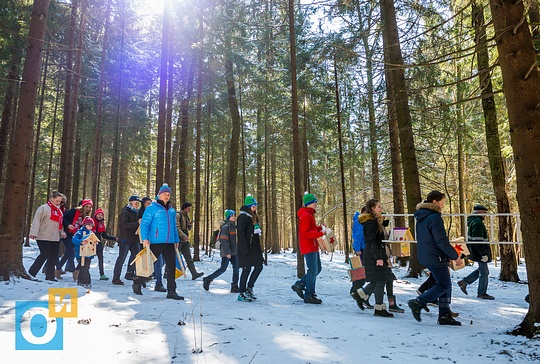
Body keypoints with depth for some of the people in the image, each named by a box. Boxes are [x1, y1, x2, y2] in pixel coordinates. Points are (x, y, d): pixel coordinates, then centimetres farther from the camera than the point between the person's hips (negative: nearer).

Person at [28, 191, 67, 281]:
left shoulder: (59, 211, 17)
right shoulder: (44, 208, -5)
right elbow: (36, 221, -12)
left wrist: (62, 233, 12)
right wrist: (33, 233, -19)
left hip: (56, 238, 7)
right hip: (44, 237, -7)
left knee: (54, 257, 5)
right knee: (44, 255, -9)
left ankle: (50, 276, 12)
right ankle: (31, 273, 6)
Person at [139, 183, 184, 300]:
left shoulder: (172, 210, 16)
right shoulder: (152, 208, -3)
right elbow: (144, 224, -8)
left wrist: (176, 240, 19)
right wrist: (145, 239, -18)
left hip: (169, 243, 6)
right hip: (155, 242, -5)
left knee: (171, 266, 1)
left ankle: (171, 291, 7)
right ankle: (137, 283, 28)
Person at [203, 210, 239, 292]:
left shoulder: (233, 226, 14)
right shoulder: (225, 226, -14)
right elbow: (224, 240, -20)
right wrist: (227, 252, -24)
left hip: (233, 251, 9)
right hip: (226, 252, -8)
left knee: (236, 268, 2)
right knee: (223, 269, -4)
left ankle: (234, 286, 6)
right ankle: (207, 279, 9)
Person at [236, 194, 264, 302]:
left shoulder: (253, 217, 16)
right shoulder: (243, 217, -12)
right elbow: (241, 234, -18)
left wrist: (259, 248, 17)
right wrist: (245, 250, -22)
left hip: (254, 247, 9)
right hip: (246, 248, -9)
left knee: (259, 267, 7)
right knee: (247, 269, -3)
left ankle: (249, 288, 18)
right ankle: (241, 294, 8)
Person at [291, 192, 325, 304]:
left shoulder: (309, 214, 17)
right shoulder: (306, 215, -17)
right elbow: (305, 233, -24)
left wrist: (319, 228, 6)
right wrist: (320, 233, -22)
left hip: (312, 246, 11)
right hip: (308, 247, -11)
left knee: (317, 269, 16)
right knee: (313, 271, -5)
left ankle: (299, 285, 20)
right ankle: (309, 296, 5)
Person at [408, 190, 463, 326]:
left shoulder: (421, 217, 12)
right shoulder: (434, 218, -18)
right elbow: (442, 241, -20)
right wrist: (455, 256, -8)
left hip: (425, 256, 10)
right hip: (436, 257, -10)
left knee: (444, 284, 15)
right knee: (444, 285, -1)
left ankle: (444, 315, 18)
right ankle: (418, 303, -2)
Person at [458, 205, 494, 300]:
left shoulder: (473, 221, 14)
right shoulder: (478, 223, -19)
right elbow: (478, 240, -25)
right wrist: (484, 254, -23)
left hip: (475, 252, 10)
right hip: (479, 252, -10)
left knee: (481, 270, 19)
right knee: (484, 272, 1)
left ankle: (464, 282, 17)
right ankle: (482, 293, 12)